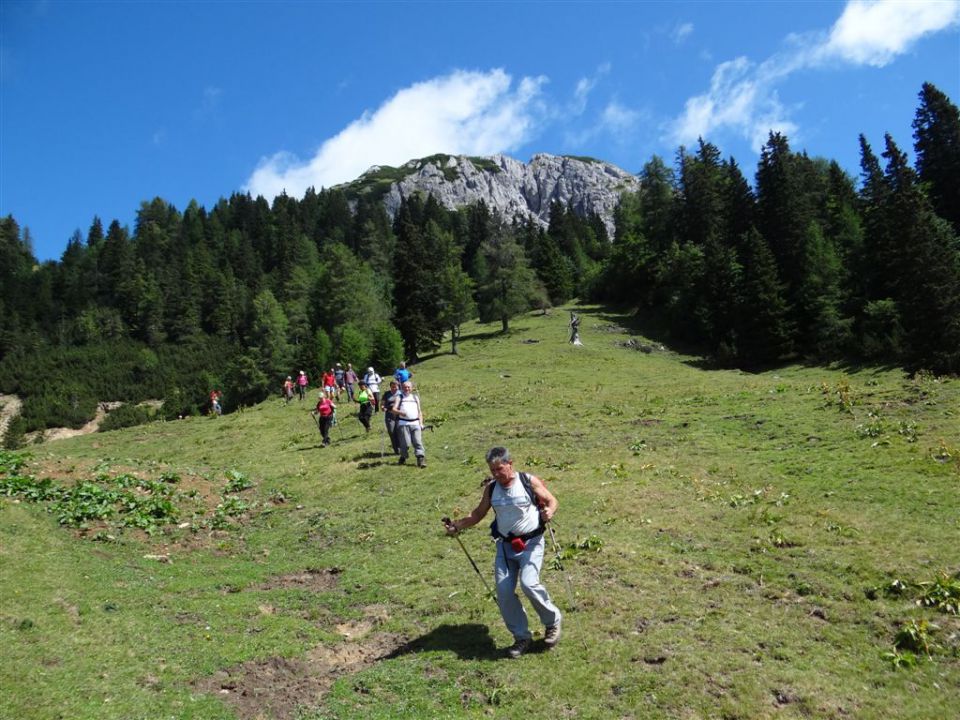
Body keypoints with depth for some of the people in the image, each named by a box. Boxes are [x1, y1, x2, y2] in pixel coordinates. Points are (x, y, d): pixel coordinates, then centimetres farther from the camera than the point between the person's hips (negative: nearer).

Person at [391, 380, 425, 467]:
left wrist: (421, 423, 10)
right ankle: (403, 457, 13)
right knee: (405, 443, -6)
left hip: (415, 423, 2)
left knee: (418, 442, -10)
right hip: (403, 423, -2)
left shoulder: (415, 397, 23)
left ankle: (421, 459, -15)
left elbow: (419, 411, 21)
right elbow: (394, 409, 1)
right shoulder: (399, 397, 14)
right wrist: (400, 412, -21)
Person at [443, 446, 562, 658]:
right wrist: (457, 525, -5)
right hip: (505, 545, 5)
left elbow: (552, 500, -1)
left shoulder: (529, 481, -9)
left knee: (529, 583, -21)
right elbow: (478, 514, 11)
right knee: (503, 591, -3)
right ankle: (521, 637, 17)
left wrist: (549, 511, -24)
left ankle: (552, 621, 7)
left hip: (531, 543, -4)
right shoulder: (491, 488, 2)